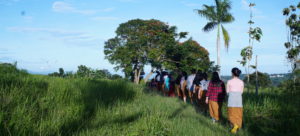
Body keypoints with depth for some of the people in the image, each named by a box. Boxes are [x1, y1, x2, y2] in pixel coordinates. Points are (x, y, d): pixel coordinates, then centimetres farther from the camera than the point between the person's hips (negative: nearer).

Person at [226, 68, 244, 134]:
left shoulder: (229, 81, -6)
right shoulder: (241, 82, 2)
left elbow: (227, 92, 2)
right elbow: (241, 92, 10)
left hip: (231, 99, -2)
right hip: (239, 100, 2)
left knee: (232, 115, 5)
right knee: (238, 115, 14)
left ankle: (235, 125, -20)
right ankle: (237, 127, 14)